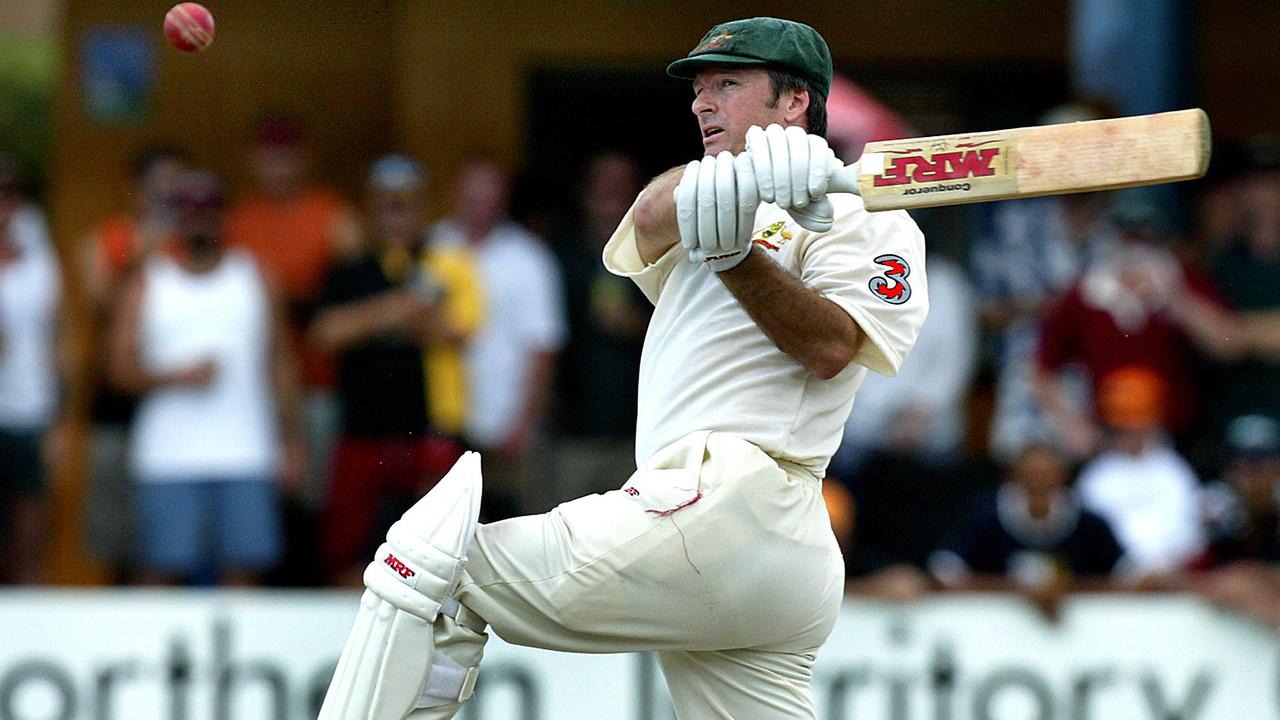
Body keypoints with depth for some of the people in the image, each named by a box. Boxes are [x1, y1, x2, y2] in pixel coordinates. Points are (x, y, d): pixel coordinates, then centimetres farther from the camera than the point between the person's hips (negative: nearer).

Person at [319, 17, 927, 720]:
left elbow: (831, 348, -12)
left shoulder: (864, 219, 7)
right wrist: (748, 173, -20)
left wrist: (735, 252, -24)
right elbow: (653, 217, 1)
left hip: (727, 502, -7)